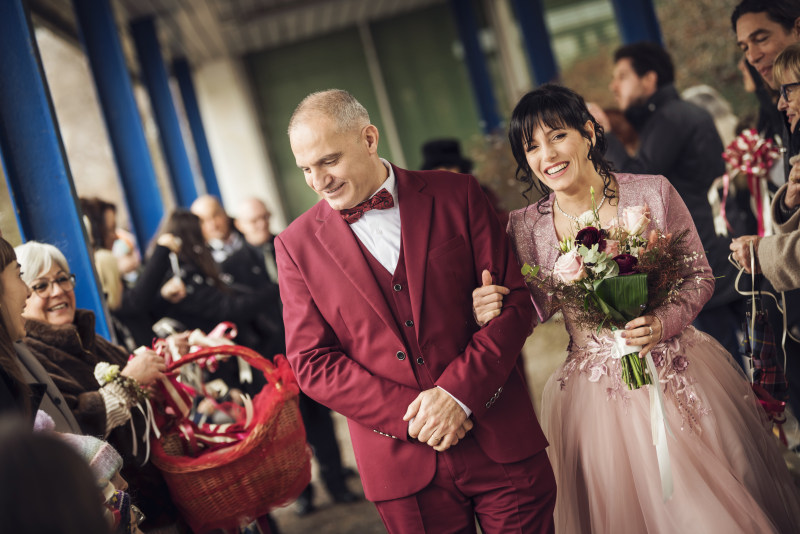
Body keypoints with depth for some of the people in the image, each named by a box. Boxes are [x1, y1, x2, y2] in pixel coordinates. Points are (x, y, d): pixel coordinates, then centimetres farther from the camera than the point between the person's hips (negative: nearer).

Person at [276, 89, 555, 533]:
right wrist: (410, 415, -12)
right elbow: (311, 362, -2)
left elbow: (514, 299, -2)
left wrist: (457, 392, -14)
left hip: (501, 442, 0)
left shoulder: (456, 195, -1)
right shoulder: (297, 245, 1)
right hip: (401, 462, 0)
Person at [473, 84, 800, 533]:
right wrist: (495, 312, -18)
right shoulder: (526, 226, -5)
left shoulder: (652, 193, -9)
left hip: (679, 375, -1)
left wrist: (664, 322, -20)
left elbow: (700, 276, -2)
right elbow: (537, 307, 4)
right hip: (596, 393, 1)